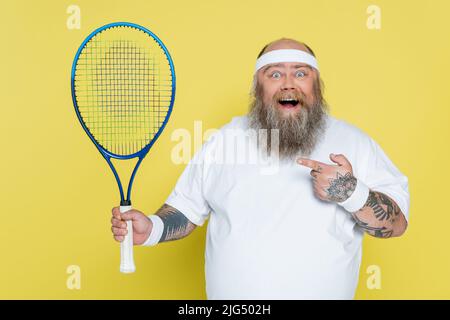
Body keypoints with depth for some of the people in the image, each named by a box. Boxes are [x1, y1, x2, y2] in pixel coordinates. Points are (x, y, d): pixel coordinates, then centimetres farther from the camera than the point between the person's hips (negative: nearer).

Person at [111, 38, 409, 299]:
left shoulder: (353, 142, -6)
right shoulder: (225, 139, 0)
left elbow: (398, 223, -8)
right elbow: (186, 209, 4)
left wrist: (352, 193, -26)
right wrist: (153, 228, -16)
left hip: (323, 291, -1)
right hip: (228, 291, 2)